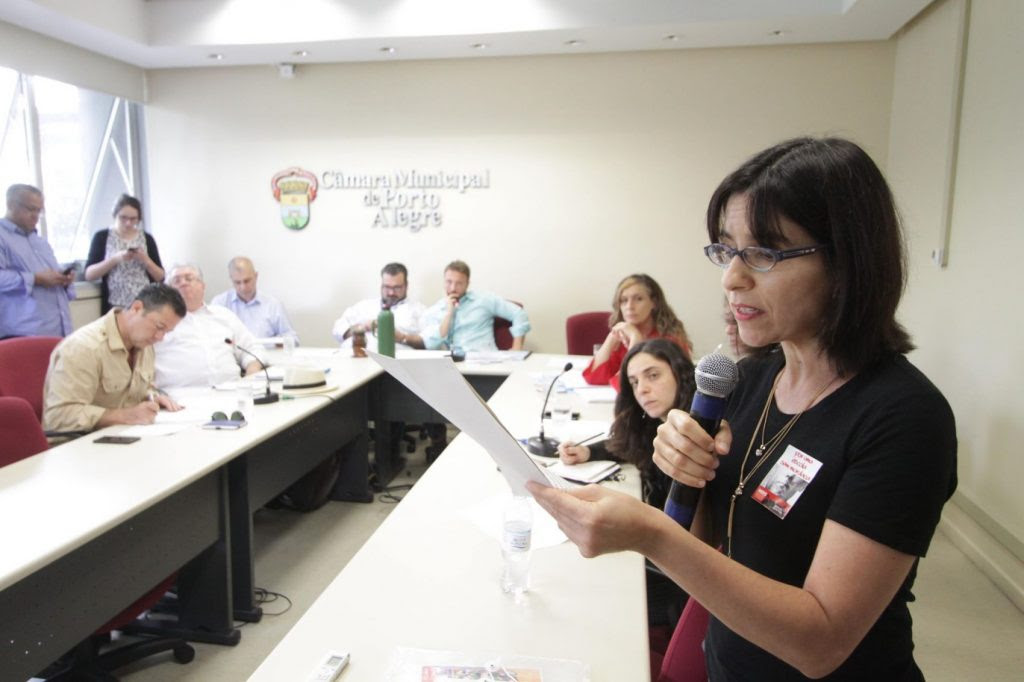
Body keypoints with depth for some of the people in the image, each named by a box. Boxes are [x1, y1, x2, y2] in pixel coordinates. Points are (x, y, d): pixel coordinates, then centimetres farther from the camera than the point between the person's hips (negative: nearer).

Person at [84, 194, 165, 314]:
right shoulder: (102, 237, 4)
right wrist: (115, 259, -15)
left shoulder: (147, 238, 7)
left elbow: (160, 277, 6)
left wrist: (146, 260, -12)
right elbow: (89, 274, -3)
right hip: (115, 307, -1)